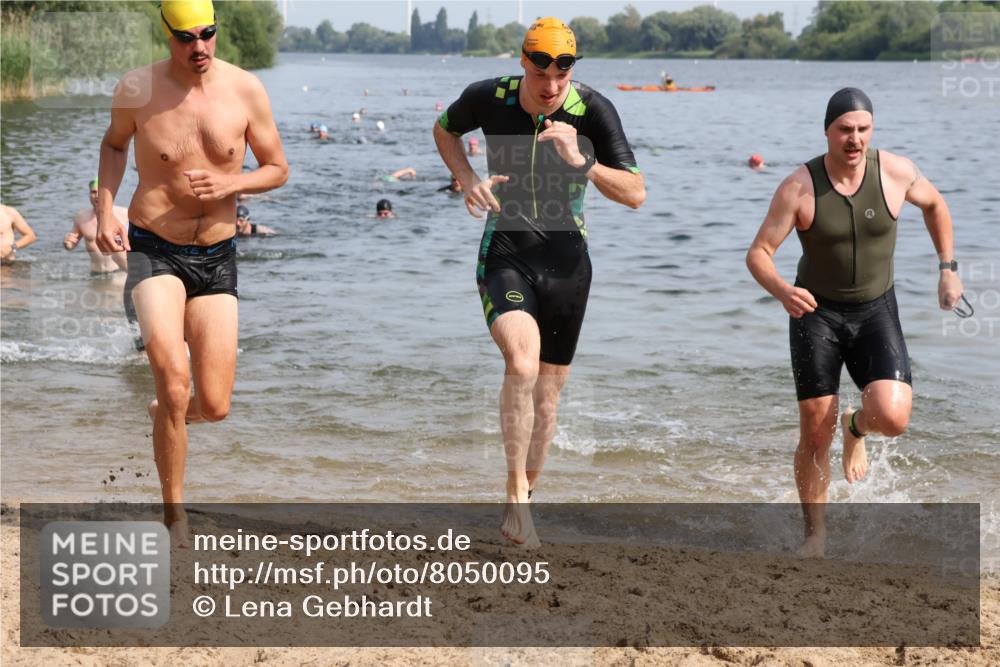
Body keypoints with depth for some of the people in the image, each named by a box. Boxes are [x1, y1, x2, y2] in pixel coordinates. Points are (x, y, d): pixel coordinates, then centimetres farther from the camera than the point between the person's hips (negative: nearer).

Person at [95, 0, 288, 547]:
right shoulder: (137, 89, -7)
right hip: (154, 251, -2)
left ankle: (165, 413, 38)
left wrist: (232, 182, -15)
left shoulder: (245, 90, -5)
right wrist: (105, 208, 0)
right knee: (173, 376, -22)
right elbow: (114, 142, 15)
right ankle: (175, 515, -5)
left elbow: (278, 169, 5)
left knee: (214, 406, -2)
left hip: (217, 257, 2)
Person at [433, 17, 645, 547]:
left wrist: (581, 162, -30)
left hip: (565, 263, 2)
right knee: (522, 364, -28)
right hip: (505, 258, -2)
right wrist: (466, 178, -4)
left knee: (546, 394, 11)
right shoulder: (489, 98, -9)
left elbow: (635, 194, -15)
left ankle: (521, 501, 30)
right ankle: (517, 496, -16)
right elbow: (444, 129, 14)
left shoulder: (593, 111, -12)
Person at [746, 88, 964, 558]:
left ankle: (856, 427, 20)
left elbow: (935, 204, 12)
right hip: (816, 312, -1)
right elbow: (757, 254, -15)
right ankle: (815, 533, 22)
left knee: (893, 417, -19)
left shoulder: (895, 172, -10)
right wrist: (782, 291, -35)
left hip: (876, 311, 1)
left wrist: (948, 268, 10)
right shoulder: (799, 187, -16)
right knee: (815, 435, 0)